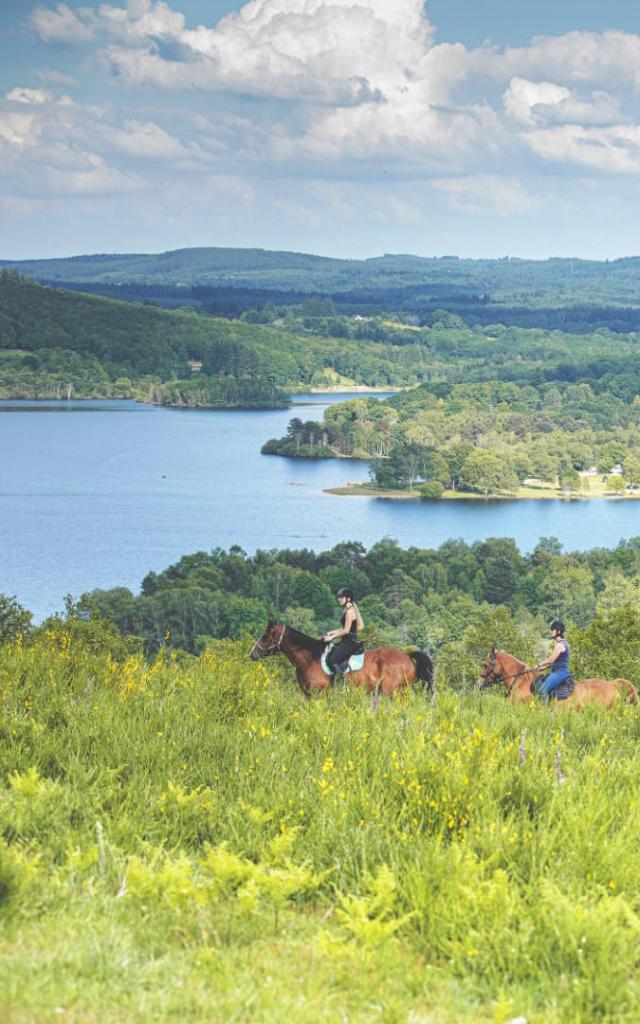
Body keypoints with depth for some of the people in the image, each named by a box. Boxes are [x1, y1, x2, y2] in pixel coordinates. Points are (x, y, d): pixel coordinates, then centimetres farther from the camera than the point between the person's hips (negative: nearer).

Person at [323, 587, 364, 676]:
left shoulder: (350, 611, -16)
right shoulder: (347, 609, 15)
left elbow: (346, 630, -18)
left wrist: (332, 637, -11)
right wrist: (331, 633, 12)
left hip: (350, 642, -10)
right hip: (346, 642, 10)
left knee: (333, 662, -19)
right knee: (328, 659, 7)